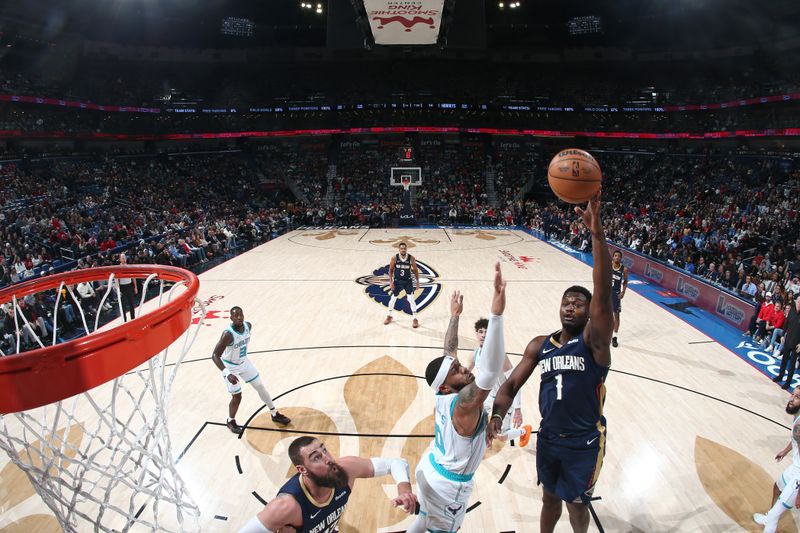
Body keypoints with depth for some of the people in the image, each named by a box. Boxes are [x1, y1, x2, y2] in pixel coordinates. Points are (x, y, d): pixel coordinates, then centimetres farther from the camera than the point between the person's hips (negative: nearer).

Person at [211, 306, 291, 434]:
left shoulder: (248, 326, -14)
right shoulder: (228, 334, -34)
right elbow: (215, 355, -35)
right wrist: (227, 374, -46)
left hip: (244, 362, 6)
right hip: (230, 367, -6)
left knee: (260, 387, 11)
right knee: (237, 396, 1)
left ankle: (275, 414, 26)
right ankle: (231, 422, 31)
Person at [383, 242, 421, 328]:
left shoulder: (411, 258, -12)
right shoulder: (394, 258, -12)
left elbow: (415, 270, 1)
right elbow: (391, 270, -3)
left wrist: (417, 281, 0)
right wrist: (391, 282, -9)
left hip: (408, 281, -1)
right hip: (397, 281, 1)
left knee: (411, 299, -8)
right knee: (393, 299, 13)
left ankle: (415, 319, 2)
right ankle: (389, 316, 33)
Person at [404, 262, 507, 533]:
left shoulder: (443, 396, -13)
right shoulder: (464, 404, -35)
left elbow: (449, 351, 2)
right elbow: (491, 371, -53)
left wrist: (455, 315, 9)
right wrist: (496, 313, -63)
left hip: (430, 468, 7)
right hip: (448, 484, -7)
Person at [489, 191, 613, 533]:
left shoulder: (594, 341, -18)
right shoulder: (540, 345, -4)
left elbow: (603, 292, -34)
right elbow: (512, 384, -3)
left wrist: (597, 233, -45)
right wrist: (496, 416, -23)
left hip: (585, 442, -3)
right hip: (548, 437, 4)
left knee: (576, 503, 17)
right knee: (550, 497, 22)